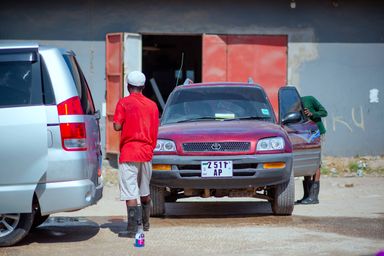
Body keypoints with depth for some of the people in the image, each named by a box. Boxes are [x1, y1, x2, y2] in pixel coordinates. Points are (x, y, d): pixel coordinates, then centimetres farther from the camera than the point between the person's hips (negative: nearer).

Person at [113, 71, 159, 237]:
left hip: (129, 153, -5)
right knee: (145, 192, 20)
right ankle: (144, 224, 32)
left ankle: (133, 228, -13)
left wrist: (126, 123, 9)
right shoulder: (152, 105, 7)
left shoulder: (124, 103, -7)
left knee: (130, 193, -7)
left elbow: (117, 126, -13)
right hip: (146, 153, 5)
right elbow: (155, 132, 10)